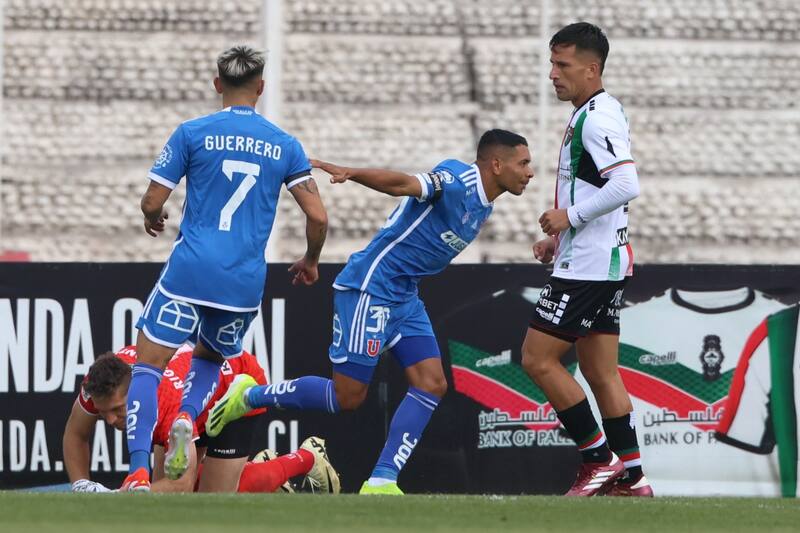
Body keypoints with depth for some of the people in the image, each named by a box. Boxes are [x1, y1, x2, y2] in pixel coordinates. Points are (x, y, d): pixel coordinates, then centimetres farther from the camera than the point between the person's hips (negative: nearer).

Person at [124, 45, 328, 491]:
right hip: (246, 282, 3)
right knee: (211, 357, 27)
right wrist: (311, 262, 22)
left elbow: (153, 203, 0)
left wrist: (153, 219, 24)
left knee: (148, 364, -2)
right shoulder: (284, 145, 7)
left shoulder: (193, 133, 0)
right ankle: (187, 418, -5)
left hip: (191, 270, -3)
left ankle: (139, 473, -21)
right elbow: (318, 217, 3)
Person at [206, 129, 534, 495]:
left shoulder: (482, 208, 12)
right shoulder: (459, 181, -18)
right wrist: (351, 173, -52)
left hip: (405, 298, 10)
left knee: (432, 385, -3)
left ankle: (381, 482, -4)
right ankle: (249, 396, 13)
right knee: (347, 396, -5)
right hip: (370, 287, -10)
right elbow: (404, 184, -35)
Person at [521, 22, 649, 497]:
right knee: (601, 372, 9)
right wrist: (559, 238, 18)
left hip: (587, 266, -10)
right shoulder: (596, 114, 18)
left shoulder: (596, 118, -15)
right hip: (606, 263, 10)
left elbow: (626, 185, -27)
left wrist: (570, 216, -19)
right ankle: (632, 477, 7)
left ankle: (600, 458, -4)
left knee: (538, 359, -7)